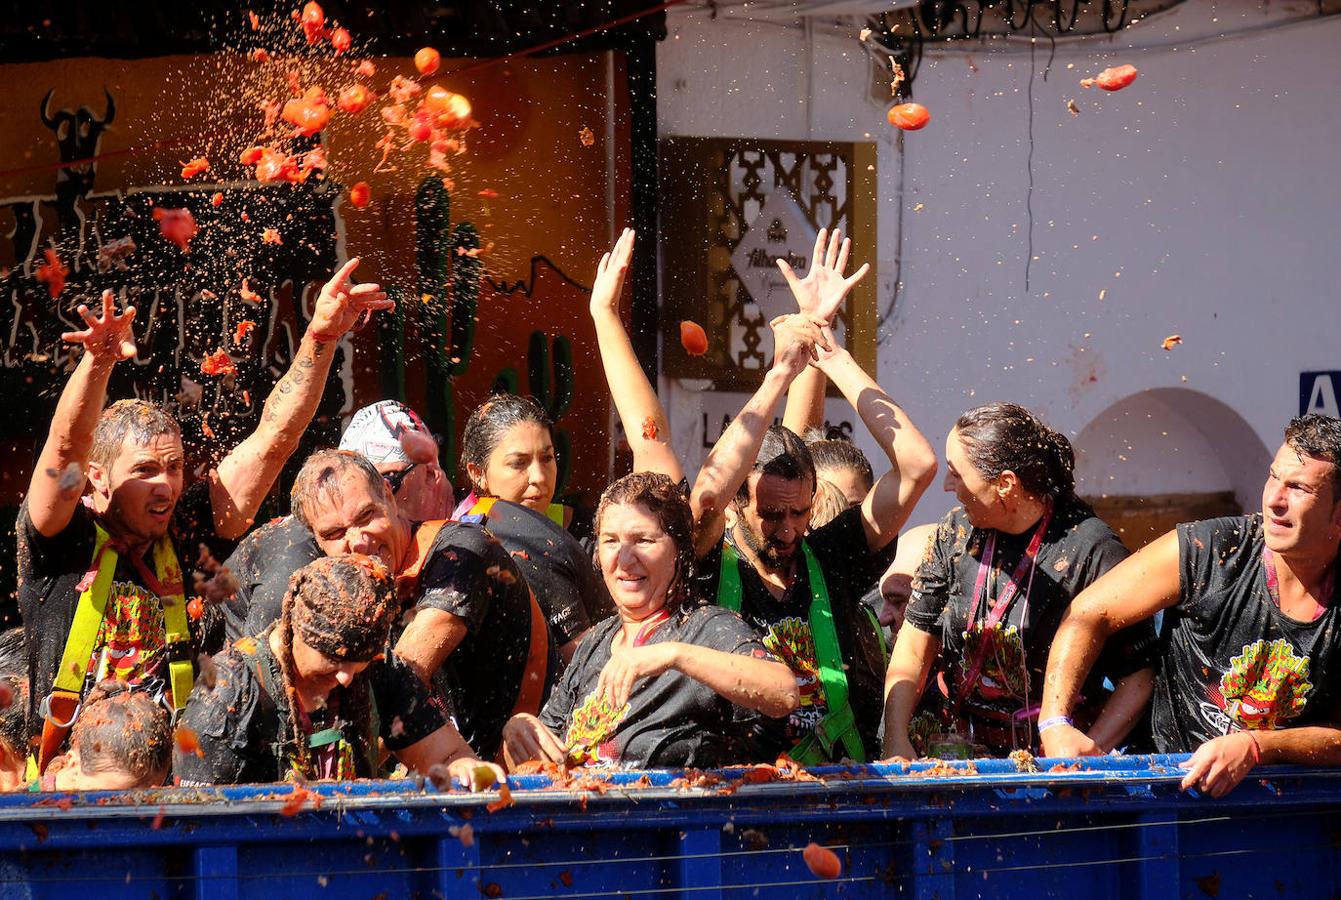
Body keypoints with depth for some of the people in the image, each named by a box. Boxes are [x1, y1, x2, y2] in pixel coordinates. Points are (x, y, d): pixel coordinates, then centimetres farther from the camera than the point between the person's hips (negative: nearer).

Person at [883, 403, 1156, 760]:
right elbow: (914, 647, 9)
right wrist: (895, 739, -6)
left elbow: (1138, 677, -10)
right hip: (964, 750, 4)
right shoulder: (956, 532, 5)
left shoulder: (1091, 550, -12)